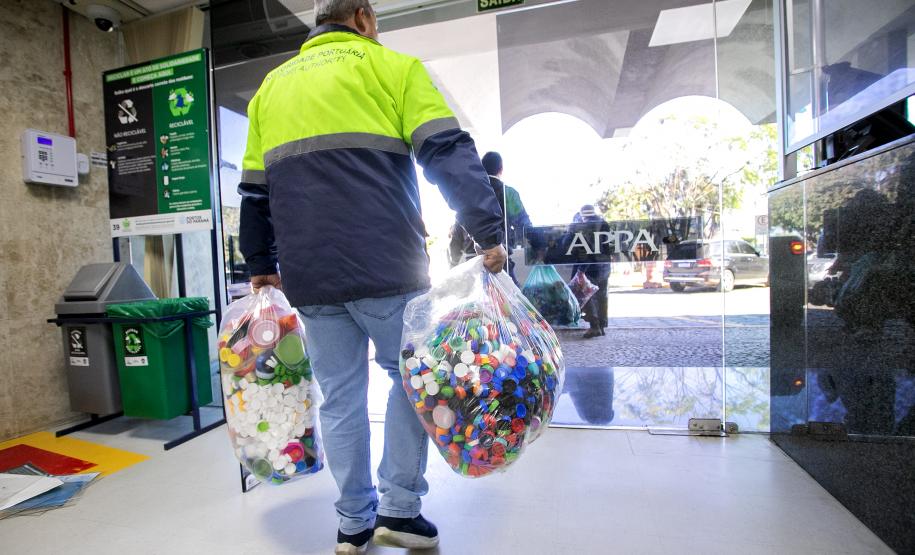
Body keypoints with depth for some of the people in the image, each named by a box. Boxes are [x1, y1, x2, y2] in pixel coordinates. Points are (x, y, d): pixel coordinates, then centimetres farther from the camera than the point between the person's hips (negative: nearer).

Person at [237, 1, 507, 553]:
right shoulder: (391, 66, 8)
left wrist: (263, 266, 26)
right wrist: (489, 233, -8)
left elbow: (255, 191, 21)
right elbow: (450, 153, -7)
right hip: (387, 266, -4)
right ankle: (400, 510, 18)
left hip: (309, 275, 5)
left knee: (341, 397, 12)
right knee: (411, 378, 12)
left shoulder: (271, 85, 22)